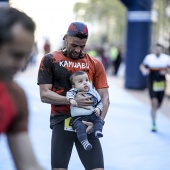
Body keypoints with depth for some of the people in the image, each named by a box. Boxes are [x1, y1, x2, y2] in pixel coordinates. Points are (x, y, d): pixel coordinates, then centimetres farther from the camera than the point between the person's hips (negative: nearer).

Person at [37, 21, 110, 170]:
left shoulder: (95, 64, 8)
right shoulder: (50, 60, 3)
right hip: (61, 122, -1)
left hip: (87, 122, 2)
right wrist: (72, 100, -17)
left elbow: (104, 97, 4)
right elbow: (44, 95, -3)